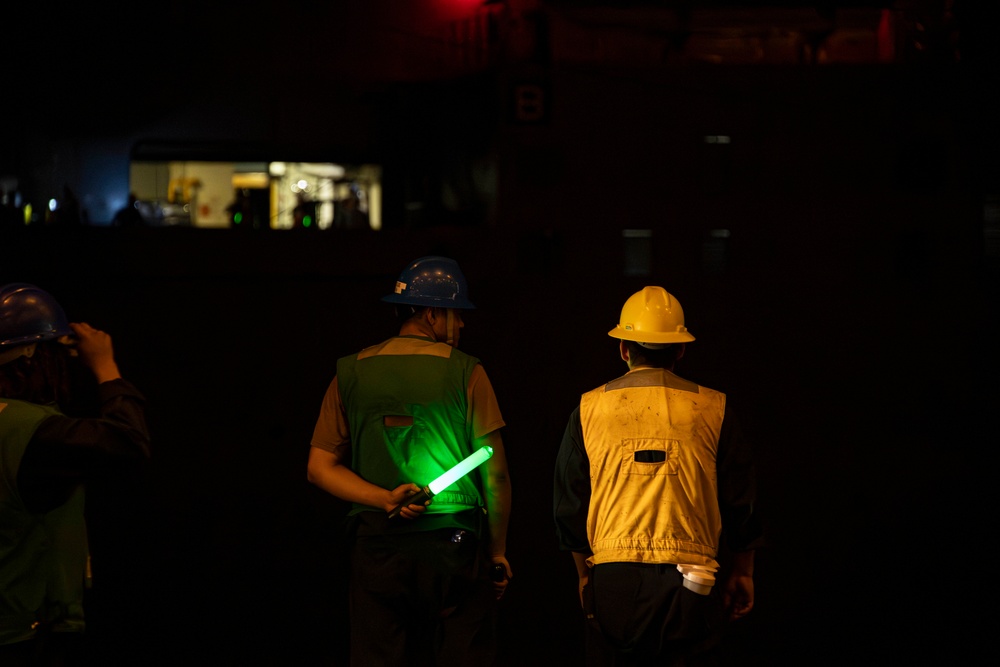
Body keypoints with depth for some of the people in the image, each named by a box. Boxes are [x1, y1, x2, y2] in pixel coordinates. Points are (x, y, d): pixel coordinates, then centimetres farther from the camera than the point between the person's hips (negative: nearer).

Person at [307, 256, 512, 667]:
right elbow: (495, 475, -2)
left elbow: (321, 467, 3)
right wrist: (498, 551, 7)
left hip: (377, 546, 3)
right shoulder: (465, 372, -2)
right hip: (454, 547, -3)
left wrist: (385, 499, -5)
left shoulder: (352, 373, 7)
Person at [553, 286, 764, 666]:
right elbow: (739, 502, 5)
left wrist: (584, 573, 20)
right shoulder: (711, 410, 1)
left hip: (612, 581, 1)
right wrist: (742, 573, 17)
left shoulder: (589, 410, 4)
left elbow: (570, 503, 9)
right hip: (689, 580, -1)